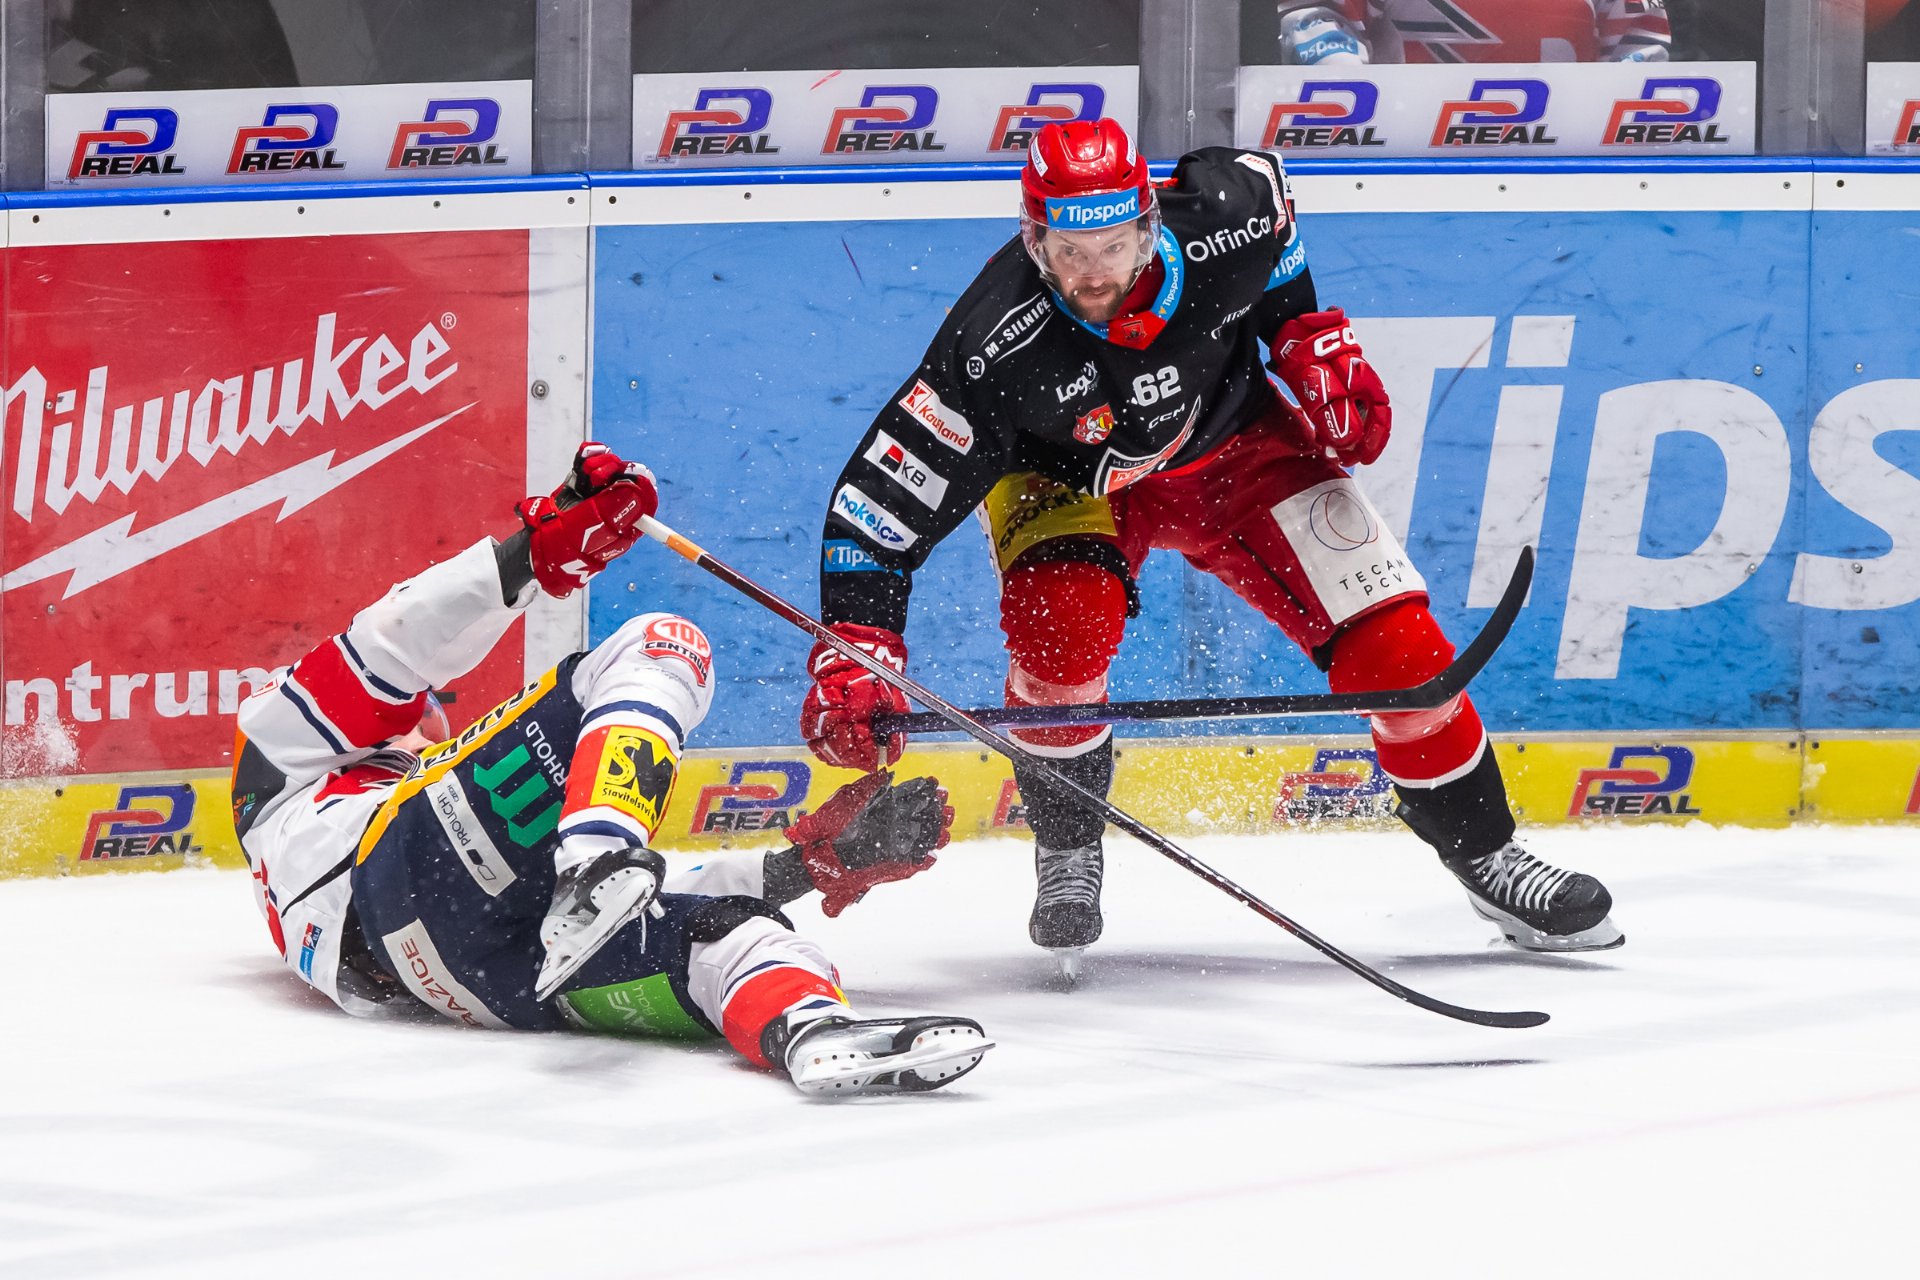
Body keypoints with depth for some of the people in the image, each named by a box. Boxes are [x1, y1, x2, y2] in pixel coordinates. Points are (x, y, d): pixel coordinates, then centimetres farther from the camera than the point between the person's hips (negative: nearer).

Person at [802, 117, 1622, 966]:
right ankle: (1066, 855, -4)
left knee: (1390, 638, -9)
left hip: (1230, 442, 2)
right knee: (1061, 630, -31)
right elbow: (878, 504, -33)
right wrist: (852, 660, -43)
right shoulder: (995, 348, -37)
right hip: (1064, 476, -2)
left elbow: (1266, 192, -3)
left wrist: (1316, 346, -6)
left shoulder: (1219, 221, -31)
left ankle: (1481, 852, 12)